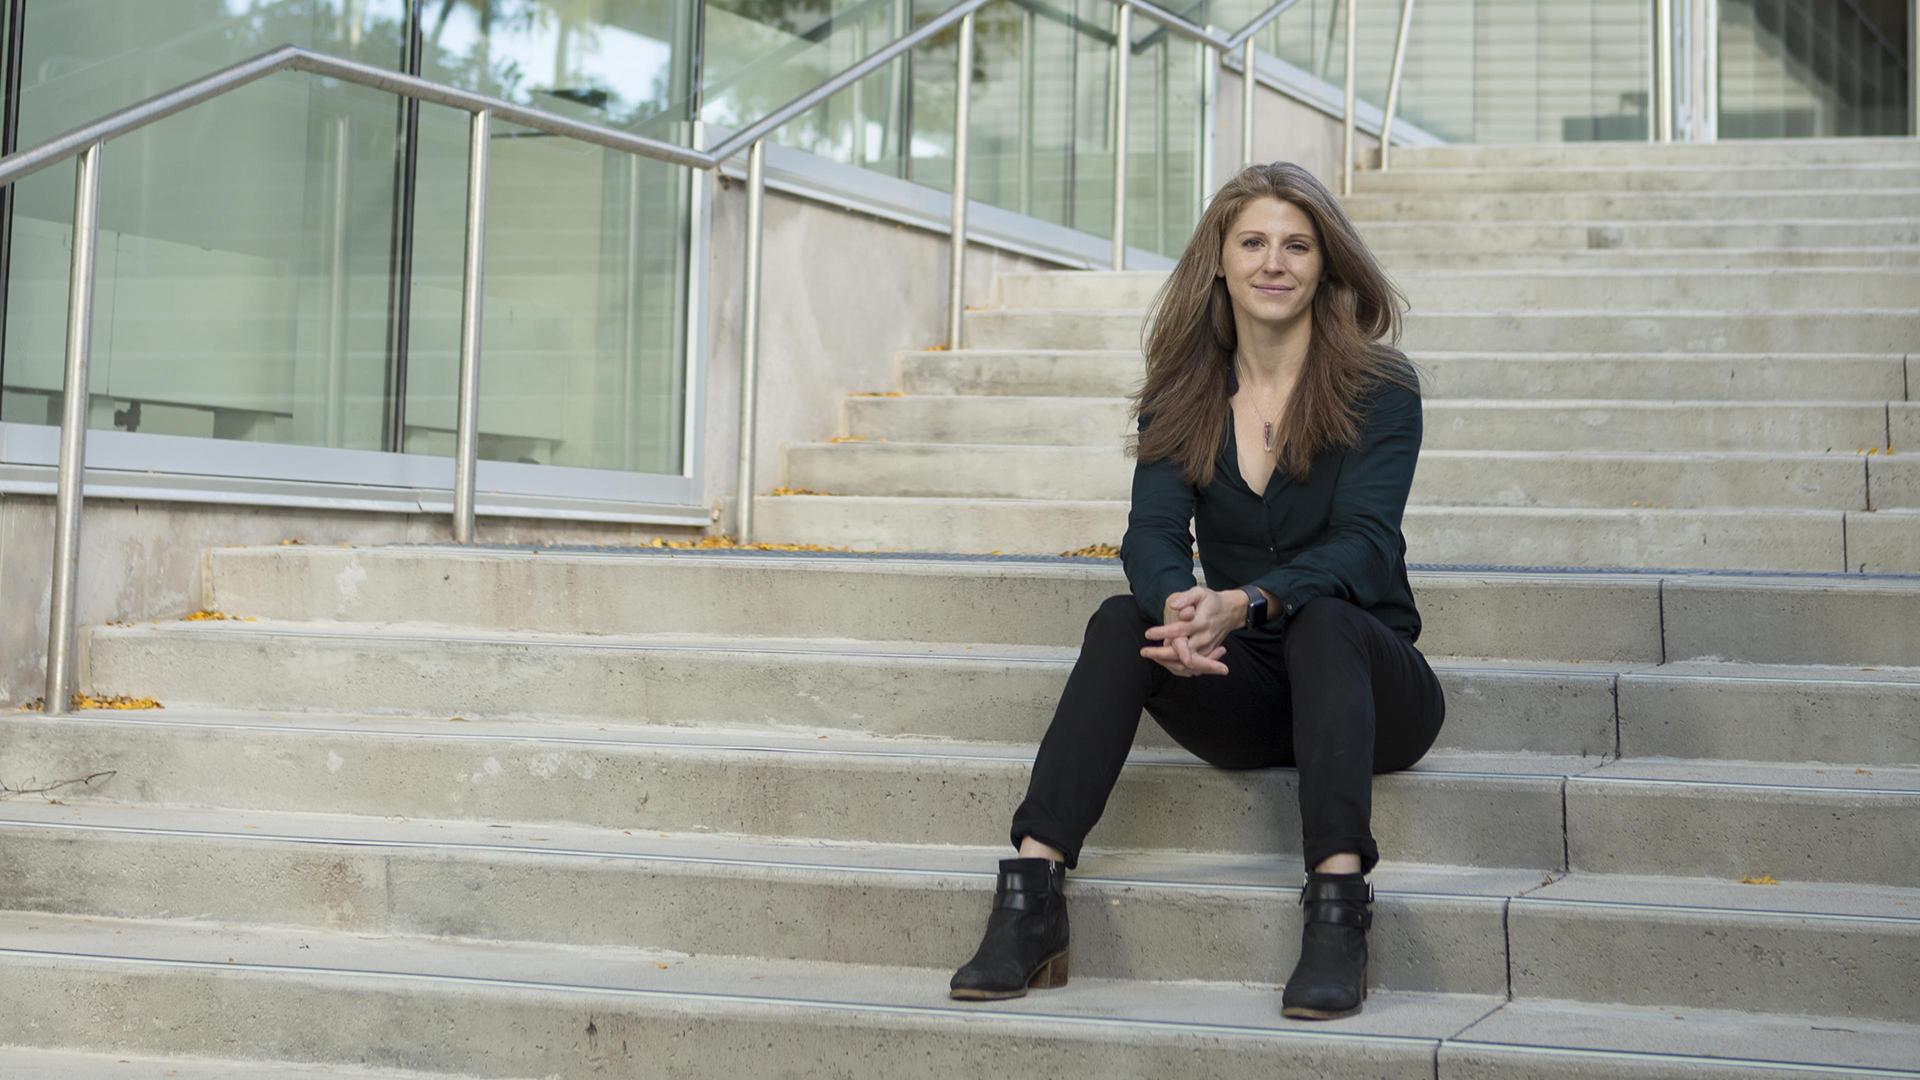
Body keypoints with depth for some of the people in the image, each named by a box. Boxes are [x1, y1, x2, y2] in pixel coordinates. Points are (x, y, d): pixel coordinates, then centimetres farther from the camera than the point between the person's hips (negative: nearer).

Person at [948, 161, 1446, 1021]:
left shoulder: (1379, 387, -5)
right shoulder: (1183, 395, 5)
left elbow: (1364, 541, -19)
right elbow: (1153, 534, -10)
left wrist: (1244, 603, -38)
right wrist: (1180, 610, -35)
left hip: (1369, 684, -3)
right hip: (1243, 692, 3)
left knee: (1321, 619, -35)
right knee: (1122, 623, -25)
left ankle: (1339, 909, -45)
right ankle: (1031, 899, -34)